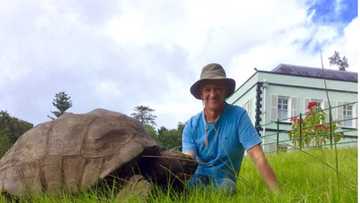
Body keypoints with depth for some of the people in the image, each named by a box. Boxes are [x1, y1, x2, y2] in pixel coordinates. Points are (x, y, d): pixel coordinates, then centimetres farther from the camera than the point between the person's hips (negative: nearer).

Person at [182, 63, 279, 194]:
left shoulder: (238, 116, -12)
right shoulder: (191, 125, -4)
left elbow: (259, 158, -18)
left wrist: (277, 193, -29)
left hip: (224, 178, -1)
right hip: (198, 175, 1)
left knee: (226, 187, -34)